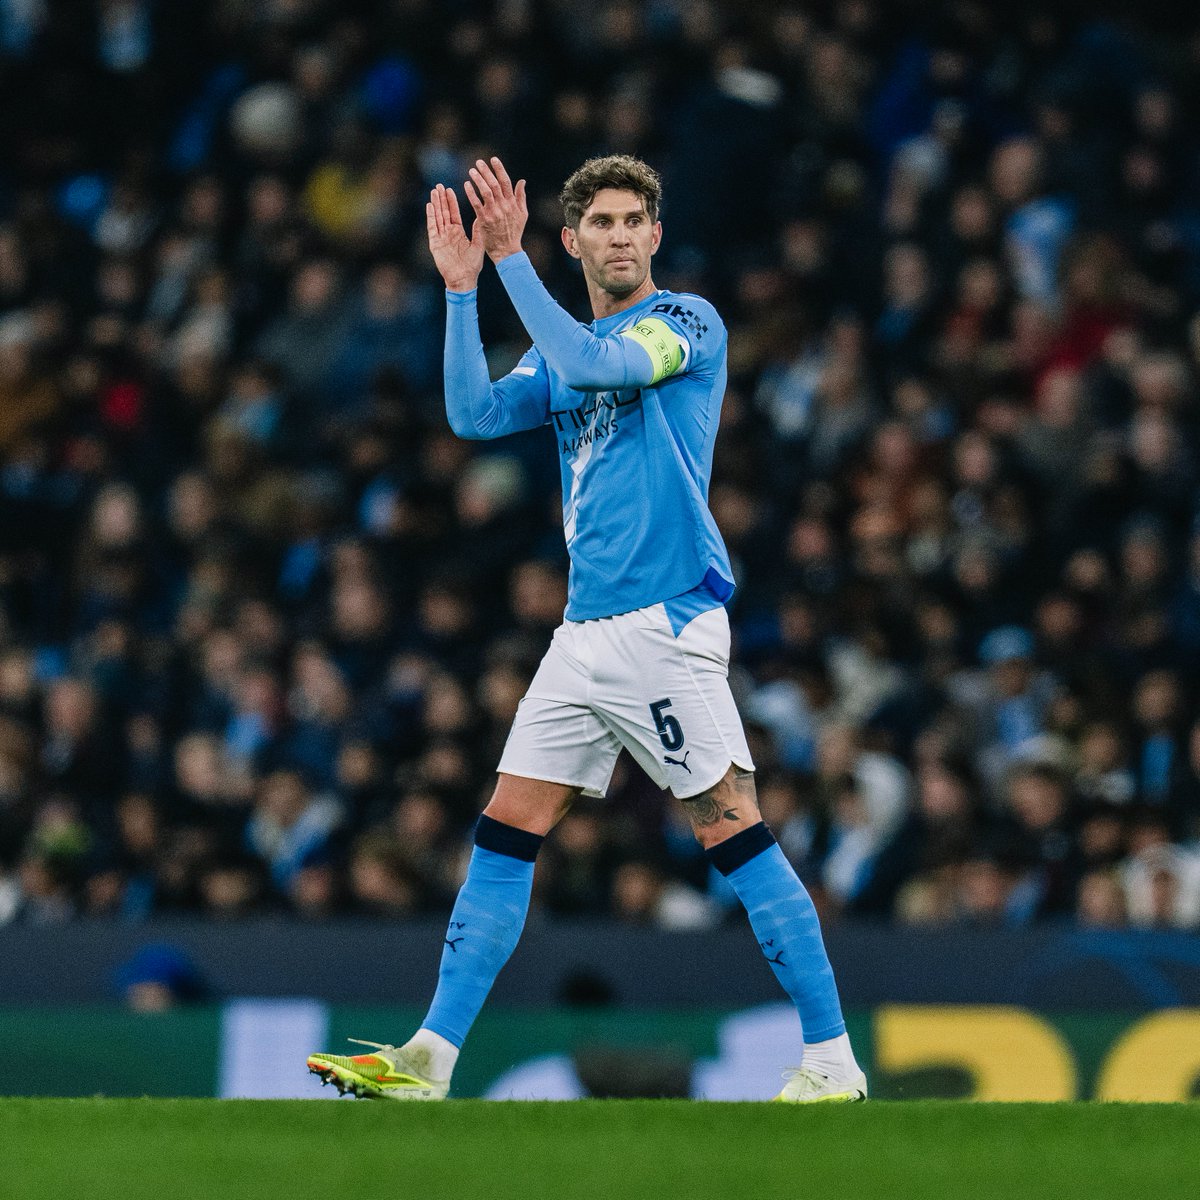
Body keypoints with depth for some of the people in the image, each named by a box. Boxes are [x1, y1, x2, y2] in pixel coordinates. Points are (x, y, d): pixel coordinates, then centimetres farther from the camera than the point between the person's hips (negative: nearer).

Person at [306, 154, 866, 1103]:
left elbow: (593, 367, -21)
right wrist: (462, 286, -4)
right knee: (505, 835, 4)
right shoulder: (565, 348, 17)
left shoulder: (688, 322, -3)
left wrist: (511, 257, -20)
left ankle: (832, 1060, -8)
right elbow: (475, 414, 3)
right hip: (585, 631, 7)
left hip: (667, 623, -7)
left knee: (734, 830, -11)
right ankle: (429, 1060, 6)